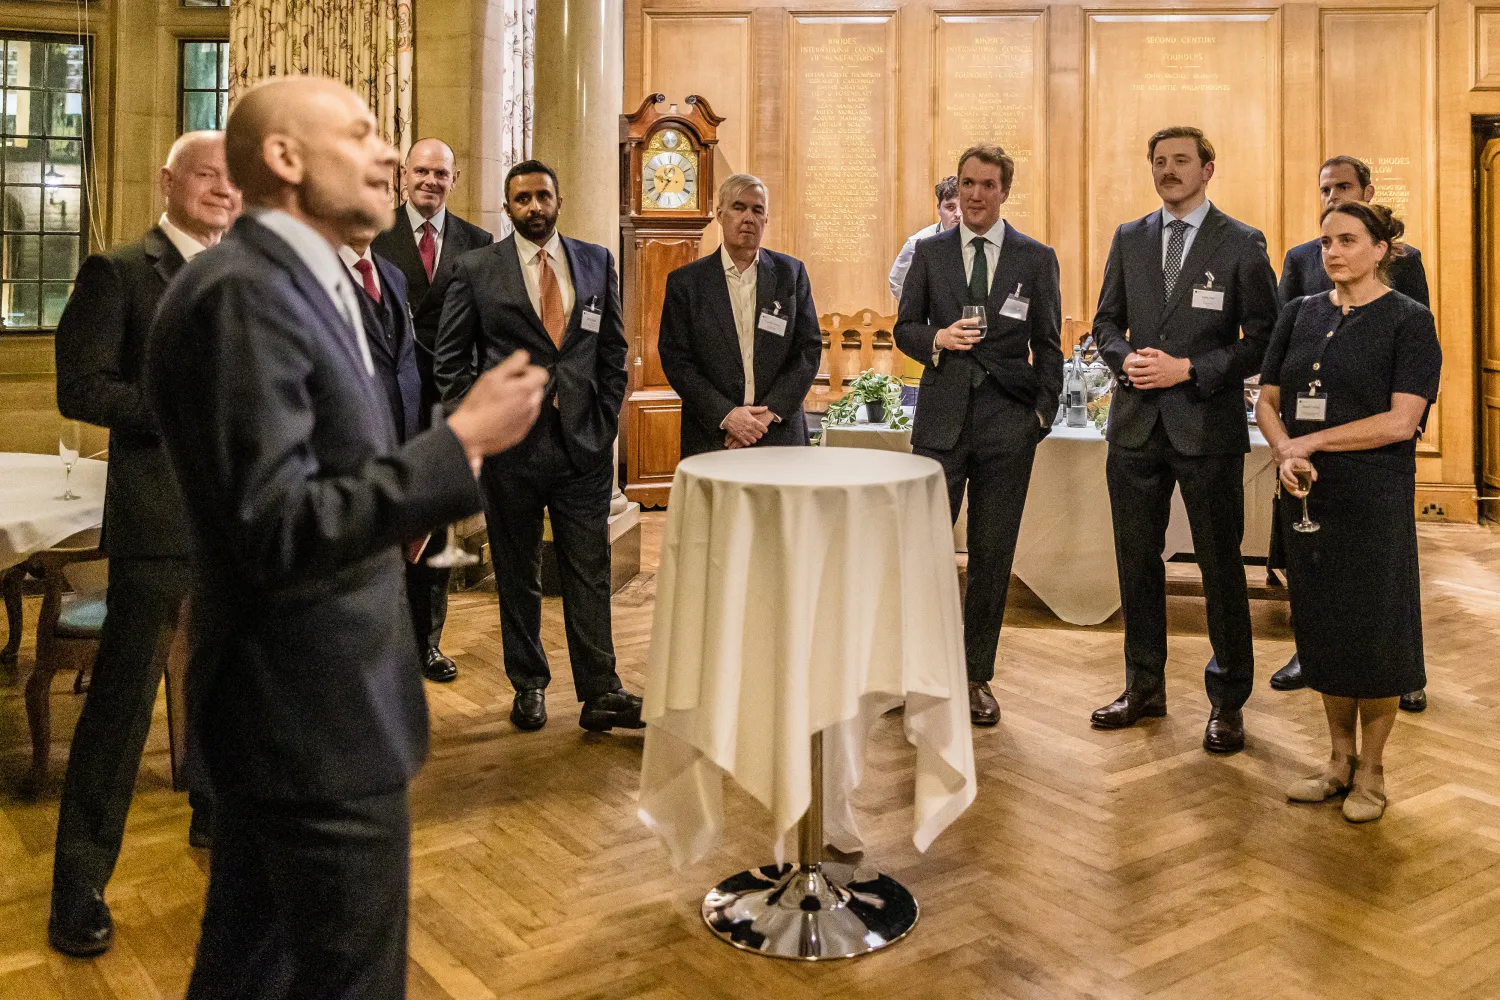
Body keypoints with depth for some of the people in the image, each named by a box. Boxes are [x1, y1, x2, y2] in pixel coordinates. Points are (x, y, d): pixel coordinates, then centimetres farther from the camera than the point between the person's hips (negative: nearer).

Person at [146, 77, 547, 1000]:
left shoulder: (300, 284, 11)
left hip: (290, 707, 10)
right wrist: (460, 442, -25)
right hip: (315, 718, -10)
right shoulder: (243, 292, -20)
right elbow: (277, 529, -26)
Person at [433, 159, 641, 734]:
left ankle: (600, 694, 7)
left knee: (590, 571, 1)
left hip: (584, 443, 1)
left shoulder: (597, 263, 9)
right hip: (510, 444, -1)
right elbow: (451, 359, 5)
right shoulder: (475, 269, 3)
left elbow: (613, 351, 11)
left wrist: (604, 422, 3)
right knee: (517, 574, 9)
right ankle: (529, 686, 23)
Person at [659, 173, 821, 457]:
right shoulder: (685, 281, 2)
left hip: (780, 433, 1)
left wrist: (770, 412, -9)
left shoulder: (791, 273, 6)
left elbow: (809, 349, 3)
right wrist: (725, 414, -12)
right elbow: (675, 359, -2)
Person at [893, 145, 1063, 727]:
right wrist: (937, 339, -11)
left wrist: (1042, 415, -1)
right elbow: (904, 327, 10)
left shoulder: (1036, 259, 7)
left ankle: (977, 677, 19)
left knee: (992, 557, 6)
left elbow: (1048, 347, 8)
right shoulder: (930, 253, 9)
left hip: (1007, 422, 0)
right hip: (942, 418, 0)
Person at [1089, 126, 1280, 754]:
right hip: (1136, 423, 4)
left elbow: (1263, 339, -4)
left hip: (1207, 426, -4)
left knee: (1220, 566, 2)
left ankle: (1227, 702, 16)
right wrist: (1126, 357, -9)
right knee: (1137, 560, 11)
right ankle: (1145, 687, 26)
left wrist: (1188, 368, -15)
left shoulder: (1242, 245, -1)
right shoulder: (1128, 239, 11)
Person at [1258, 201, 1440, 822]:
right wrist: (1285, 452, -11)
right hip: (1306, 495, 5)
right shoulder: (1301, 313, 9)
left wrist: (1310, 442, -14)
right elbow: (1267, 400, 7)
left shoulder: (1409, 320, -5)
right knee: (1323, 629, 12)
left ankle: (1370, 772, 20)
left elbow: (1401, 421, -14)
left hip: (1373, 499, -4)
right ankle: (1339, 760, 27)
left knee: (1373, 634, 3)